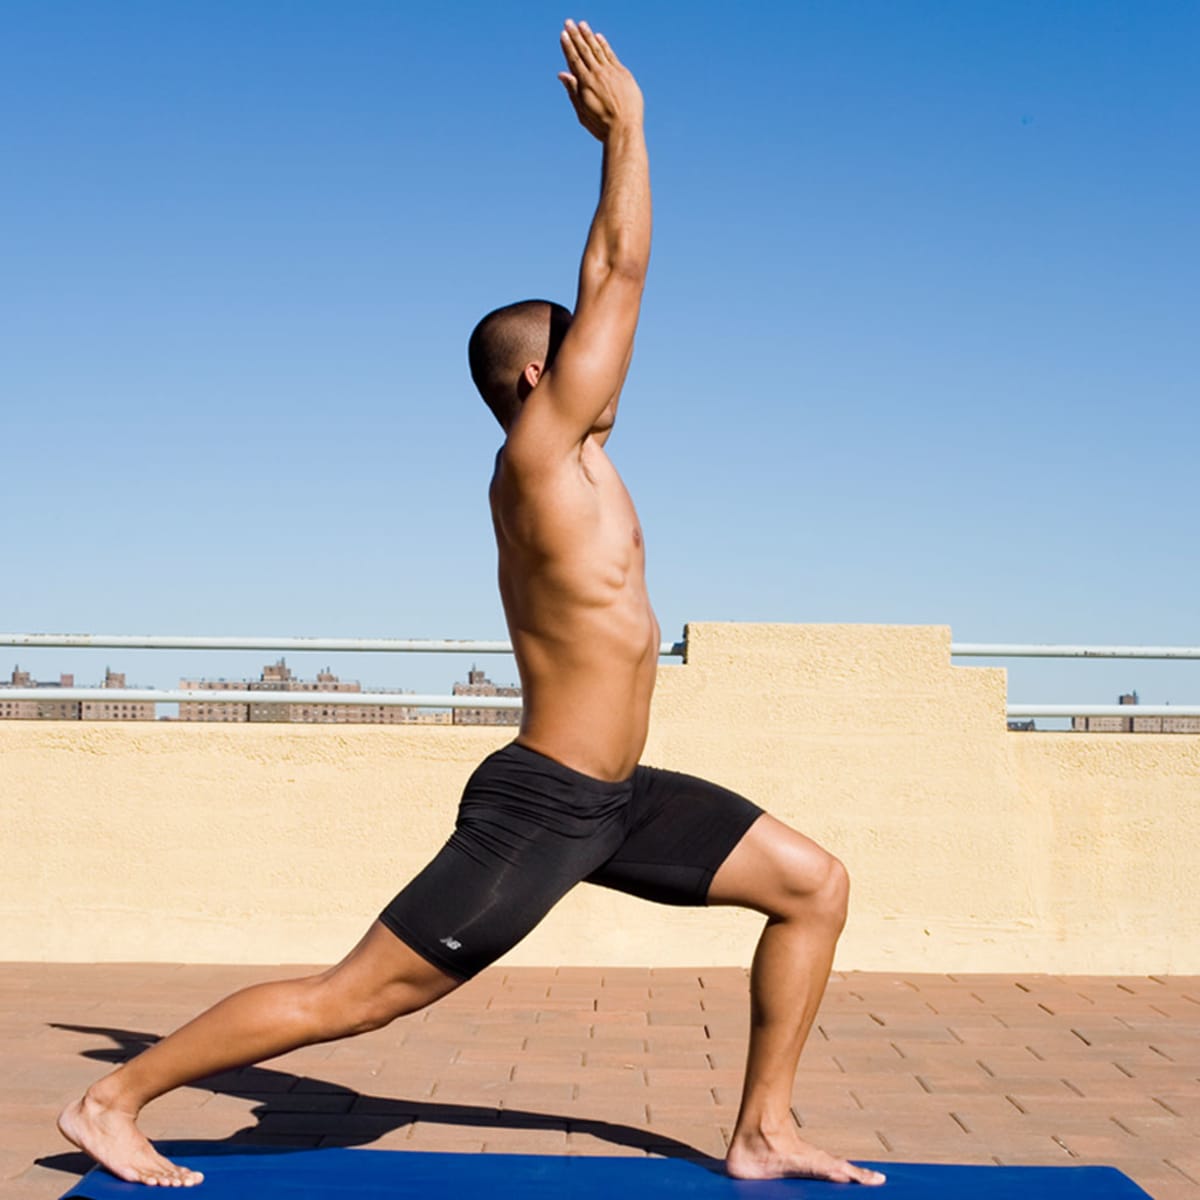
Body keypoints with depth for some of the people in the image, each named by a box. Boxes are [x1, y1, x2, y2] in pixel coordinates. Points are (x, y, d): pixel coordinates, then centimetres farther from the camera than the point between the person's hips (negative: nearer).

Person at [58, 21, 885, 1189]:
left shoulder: (561, 456, 10)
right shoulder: (540, 451, -14)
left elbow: (600, 287, 17)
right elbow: (625, 270, -11)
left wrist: (612, 149, 18)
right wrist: (627, 121, -2)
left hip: (617, 797, 9)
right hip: (539, 807, -9)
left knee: (814, 883, 7)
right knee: (352, 995, -2)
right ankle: (115, 1099, 12)